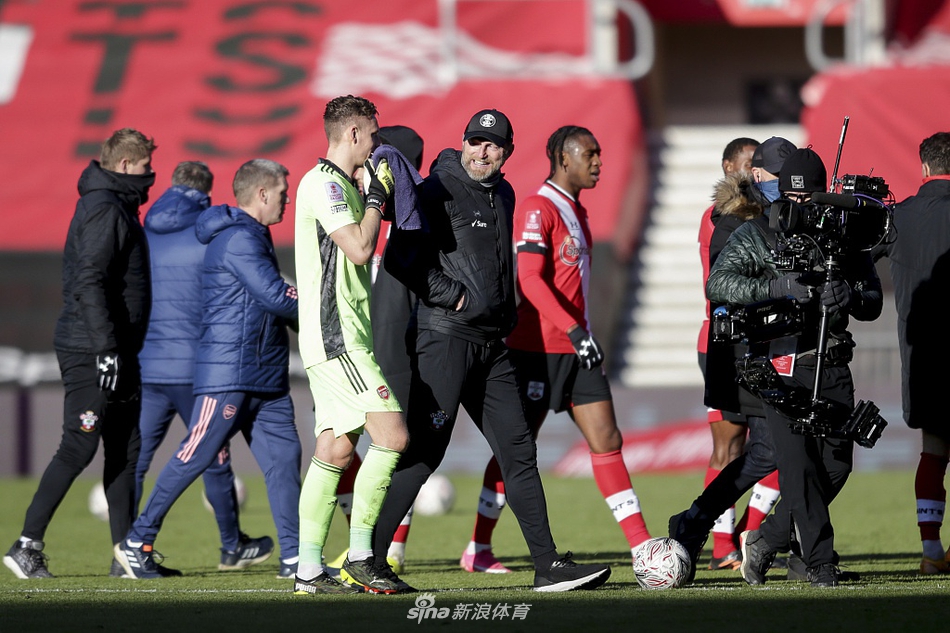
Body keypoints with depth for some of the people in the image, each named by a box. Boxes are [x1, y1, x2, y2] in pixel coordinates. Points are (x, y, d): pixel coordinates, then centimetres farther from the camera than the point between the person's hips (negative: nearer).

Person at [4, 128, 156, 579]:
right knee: (79, 447, -10)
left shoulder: (116, 207, 18)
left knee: (125, 448, 8)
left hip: (115, 351, 10)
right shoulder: (103, 209, -14)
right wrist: (106, 350, -25)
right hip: (91, 352, -10)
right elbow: (88, 284, -22)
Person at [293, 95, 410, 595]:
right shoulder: (324, 184, -12)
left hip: (341, 339, 11)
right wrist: (377, 196, -8)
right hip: (335, 337, -11)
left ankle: (309, 571, 7)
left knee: (335, 449, 7)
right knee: (391, 435, -14)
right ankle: (359, 557, -10)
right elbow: (359, 249, -20)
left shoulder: (340, 184, 20)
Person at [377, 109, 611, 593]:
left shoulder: (503, 196, 17)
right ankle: (367, 560, -5)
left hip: (491, 344, 8)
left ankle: (549, 566, 7)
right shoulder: (438, 191, -8)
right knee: (422, 454, -10)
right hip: (445, 336, -8)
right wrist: (454, 296, -14)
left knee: (519, 452, 6)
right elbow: (401, 259, -14)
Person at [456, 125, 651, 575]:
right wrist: (575, 331, -30)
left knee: (607, 440, 1)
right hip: (538, 348, -8)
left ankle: (641, 545, -2)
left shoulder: (577, 212, 17)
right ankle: (478, 551, 8)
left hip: (576, 349, 8)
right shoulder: (537, 209, -12)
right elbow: (529, 279, -22)